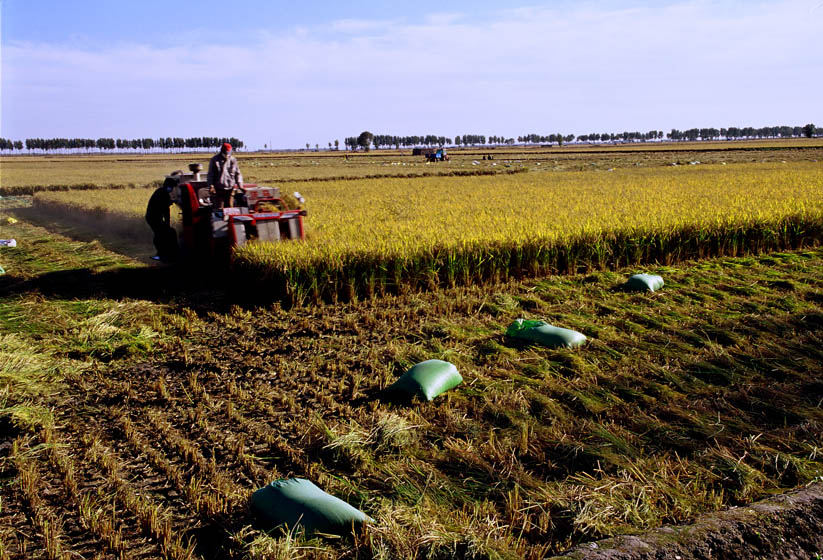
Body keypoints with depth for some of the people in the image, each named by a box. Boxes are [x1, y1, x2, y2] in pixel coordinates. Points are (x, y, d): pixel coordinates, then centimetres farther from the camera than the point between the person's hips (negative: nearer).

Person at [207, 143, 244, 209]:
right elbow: (210, 175, 0)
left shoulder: (233, 160, 6)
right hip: (218, 189, -3)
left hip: (230, 188, 3)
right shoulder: (215, 160, -1)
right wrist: (211, 186, -10)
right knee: (219, 208, -5)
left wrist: (240, 185, 1)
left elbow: (237, 174, 10)